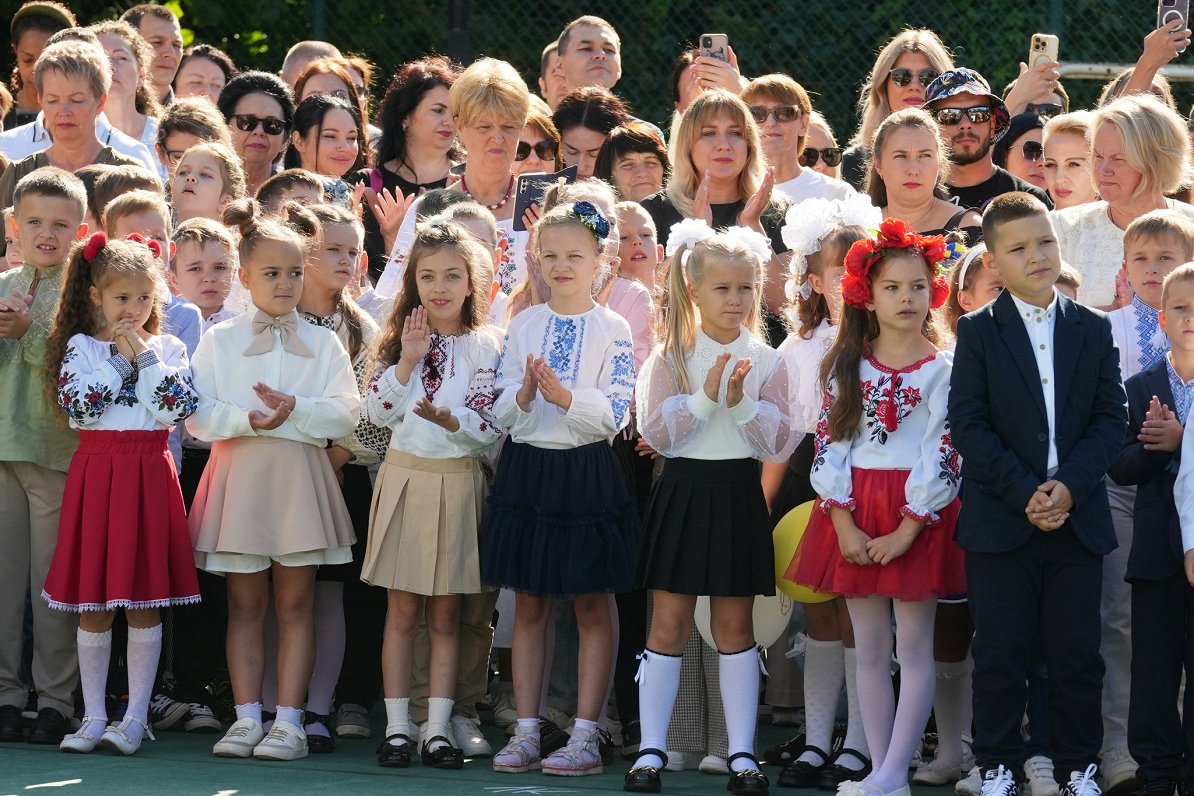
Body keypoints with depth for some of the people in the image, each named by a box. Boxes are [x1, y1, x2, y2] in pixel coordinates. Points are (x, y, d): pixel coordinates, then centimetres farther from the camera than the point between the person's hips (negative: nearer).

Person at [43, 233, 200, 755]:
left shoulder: (167, 348, 6)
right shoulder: (80, 346, 4)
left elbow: (177, 408, -8)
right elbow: (78, 409, -10)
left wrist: (144, 354, -9)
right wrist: (120, 357, -7)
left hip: (148, 476, 0)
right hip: (97, 475, 0)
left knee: (145, 604, 1)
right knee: (94, 606, 3)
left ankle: (136, 717, 7)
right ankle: (93, 717, 10)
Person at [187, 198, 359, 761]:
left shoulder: (323, 344, 7)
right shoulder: (219, 341, 6)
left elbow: (345, 414, -3)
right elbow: (198, 417, -2)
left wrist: (294, 410, -18)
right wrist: (248, 420, -18)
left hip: (300, 477, 0)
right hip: (239, 476, 0)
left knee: (294, 605, 2)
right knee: (245, 605, 3)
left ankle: (289, 720, 3)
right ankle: (246, 719, 6)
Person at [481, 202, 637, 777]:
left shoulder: (612, 330, -3)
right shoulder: (524, 325, 7)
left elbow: (615, 415, -10)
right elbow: (501, 413, 5)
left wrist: (565, 396, -23)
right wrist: (525, 394, -16)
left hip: (585, 471, -4)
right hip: (526, 466, 4)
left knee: (590, 606, 2)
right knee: (528, 605, 8)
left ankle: (585, 737, 5)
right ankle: (526, 732, 14)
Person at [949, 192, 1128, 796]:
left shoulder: (1093, 330, 7)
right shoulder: (978, 332, 0)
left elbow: (1111, 417, 2)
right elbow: (967, 425, -6)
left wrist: (1070, 485, -13)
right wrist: (1023, 494, -15)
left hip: (1078, 515, 2)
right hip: (1001, 520, -2)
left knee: (1077, 654, 5)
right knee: (1001, 652, 2)